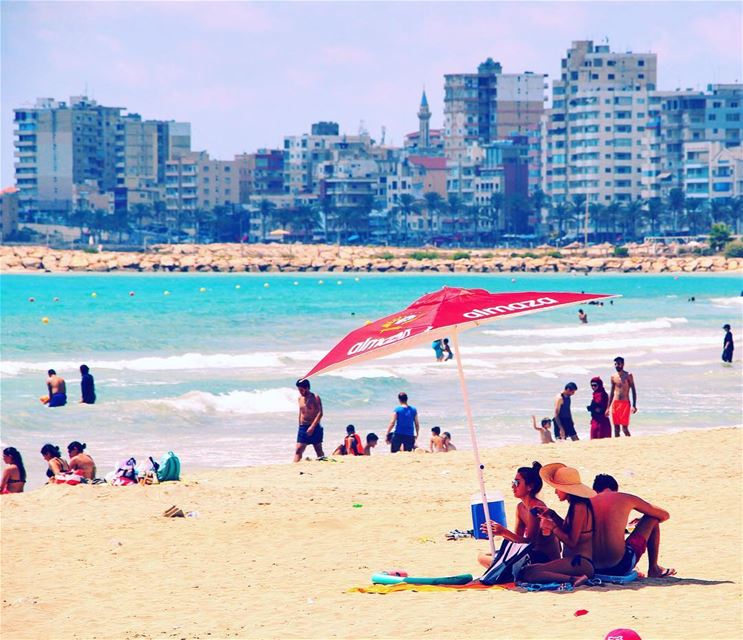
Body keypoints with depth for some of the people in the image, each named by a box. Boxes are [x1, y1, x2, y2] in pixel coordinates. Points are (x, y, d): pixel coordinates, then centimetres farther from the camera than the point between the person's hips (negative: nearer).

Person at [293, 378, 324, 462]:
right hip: (302, 427, 5)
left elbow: (320, 413, -15)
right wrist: (300, 426, 16)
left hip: (314, 427, -5)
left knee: (319, 451, 5)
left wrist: (312, 427, -23)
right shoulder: (300, 398, 12)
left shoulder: (315, 398, -7)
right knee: (298, 450, -8)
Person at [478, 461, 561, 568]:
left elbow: (528, 541, -23)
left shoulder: (536, 508, -19)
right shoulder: (520, 507, 9)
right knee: (482, 558, 7)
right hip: (534, 554, 10)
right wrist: (497, 530, -7)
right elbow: (518, 538, 9)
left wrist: (505, 532, -33)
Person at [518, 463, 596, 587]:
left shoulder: (579, 507, -13)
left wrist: (552, 527, -6)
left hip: (581, 563, -10)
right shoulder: (576, 506, 17)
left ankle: (573, 579, -27)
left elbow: (572, 542, -16)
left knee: (529, 572, -27)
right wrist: (552, 515, 18)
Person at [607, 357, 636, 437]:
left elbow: (633, 390, -1)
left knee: (625, 427, -11)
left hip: (625, 403, -4)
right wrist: (608, 407, 14)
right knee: (616, 427, 2)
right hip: (615, 403, 4)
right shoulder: (613, 377, 12)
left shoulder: (628, 376, 0)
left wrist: (634, 405, -10)